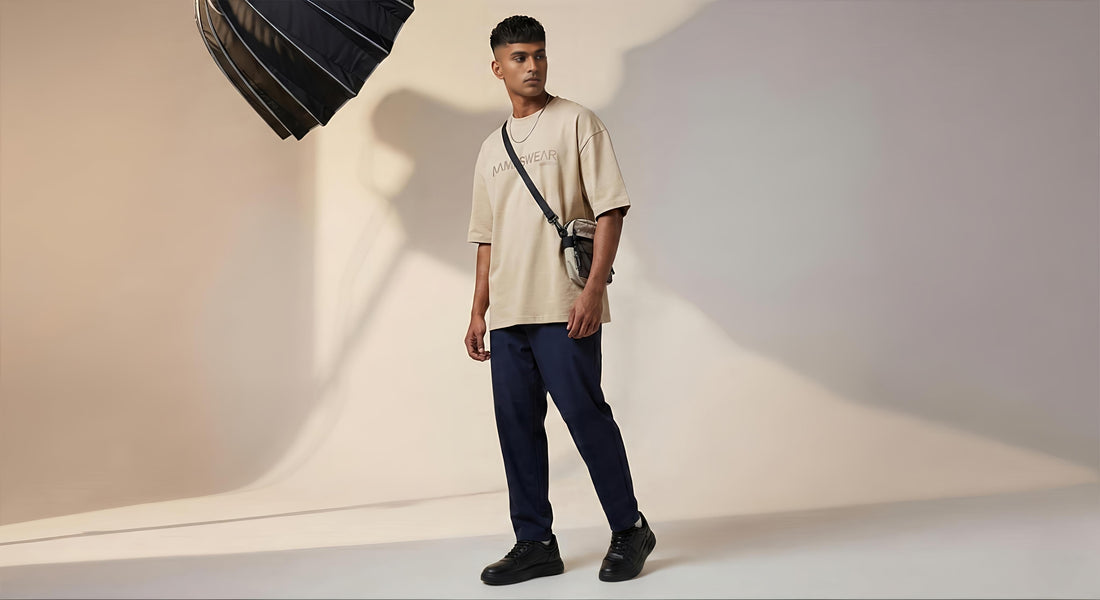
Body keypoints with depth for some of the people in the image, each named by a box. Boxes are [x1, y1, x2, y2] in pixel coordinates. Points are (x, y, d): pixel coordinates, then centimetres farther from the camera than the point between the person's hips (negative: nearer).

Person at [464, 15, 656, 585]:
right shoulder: (491, 148, 20)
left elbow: (610, 210, -5)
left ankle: (629, 530, 13)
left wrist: (593, 289, -15)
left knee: (586, 417, -5)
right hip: (508, 313, 6)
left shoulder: (577, 123, 3)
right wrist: (478, 310, 15)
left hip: (563, 308, -6)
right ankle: (535, 543, 17)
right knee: (516, 427, 6)